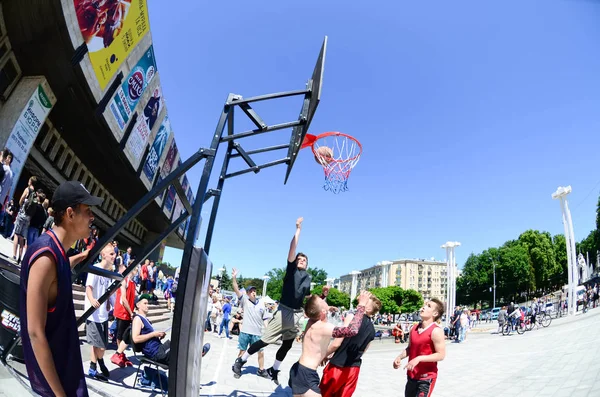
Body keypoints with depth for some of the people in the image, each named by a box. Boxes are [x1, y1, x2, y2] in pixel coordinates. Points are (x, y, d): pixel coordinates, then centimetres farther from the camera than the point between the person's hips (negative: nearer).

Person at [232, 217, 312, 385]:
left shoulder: (308, 277, 12)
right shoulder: (291, 269, -3)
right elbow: (292, 249, -16)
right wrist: (298, 229, -18)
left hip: (297, 315, 6)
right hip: (285, 311, -5)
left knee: (287, 345, 14)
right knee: (264, 341, -3)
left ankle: (273, 370, 34)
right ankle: (241, 360, 15)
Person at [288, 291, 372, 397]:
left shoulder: (312, 321, 3)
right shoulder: (323, 327, -24)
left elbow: (314, 309, 30)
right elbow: (352, 330, -33)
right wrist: (361, 305, -25)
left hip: (299, 370, 9)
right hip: (305, 375, -9)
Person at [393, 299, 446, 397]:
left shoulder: (436, 331, -17)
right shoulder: (414, 329, 3)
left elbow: (441, 355, -20)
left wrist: (419, 358, -26)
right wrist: (400, 357, -2)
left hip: (427, 377, -7)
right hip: (412, 375, 7)